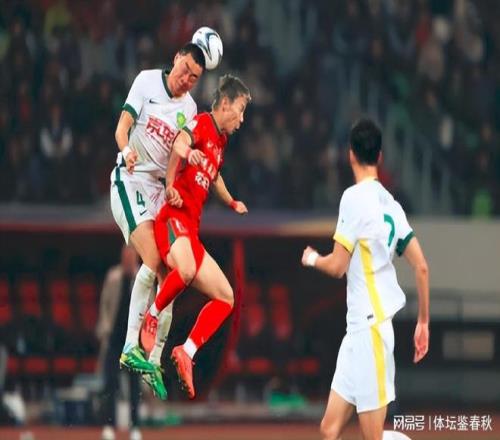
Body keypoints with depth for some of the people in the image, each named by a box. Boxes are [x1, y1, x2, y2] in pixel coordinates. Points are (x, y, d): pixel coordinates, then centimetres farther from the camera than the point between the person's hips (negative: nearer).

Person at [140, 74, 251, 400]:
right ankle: (152, 317, -15)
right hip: (173, 218, -9)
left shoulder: (221, 141, 21)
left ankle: (186, 353, -1)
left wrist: (232, 204, 54)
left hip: (192, 231, 9)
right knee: (186, 270, -38)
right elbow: (179, 145, -28)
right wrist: (171, 185, -37)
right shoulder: (202, 124, -5)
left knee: (226, 297, 4)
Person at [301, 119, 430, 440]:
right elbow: (421, 266, 11)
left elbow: (337, 266, -13)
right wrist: (423, 322, 18)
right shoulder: (390, 204, 12)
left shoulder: (355, 197, -11)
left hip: (371, 326, -8)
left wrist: (312, 259, 9)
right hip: (358, 328, 8)